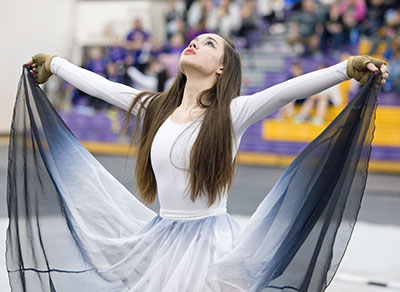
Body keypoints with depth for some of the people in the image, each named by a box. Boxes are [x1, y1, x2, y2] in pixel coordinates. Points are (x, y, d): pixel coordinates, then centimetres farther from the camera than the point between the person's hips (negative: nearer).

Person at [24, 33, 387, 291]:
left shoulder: (232, 114, -7)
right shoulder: (156, 108, 7)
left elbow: (291, 88, -21)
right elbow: (98, 84, 18)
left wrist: (349, 67, -32)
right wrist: (52, 64, 28)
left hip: (210, 242, -4)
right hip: (162, 241, 4)